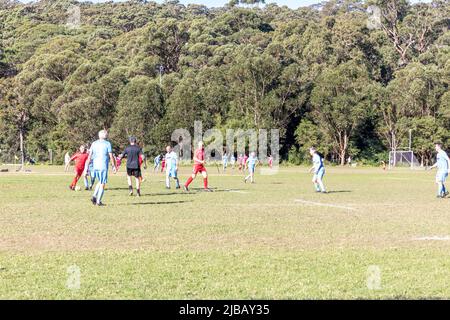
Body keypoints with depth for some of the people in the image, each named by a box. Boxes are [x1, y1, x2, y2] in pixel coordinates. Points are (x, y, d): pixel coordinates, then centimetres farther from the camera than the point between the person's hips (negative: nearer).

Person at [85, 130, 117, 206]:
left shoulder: (94, 143, 8)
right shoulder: (107, 144, -3)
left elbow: (90, 156, 6)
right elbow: (111, 156, -6)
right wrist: (114, 166, 1)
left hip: (95, 166, 5)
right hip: (103, 167, -5)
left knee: (100, 182, 22)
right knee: (102, 184, 3)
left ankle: (94, 196, 4)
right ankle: (98, 201, 1)